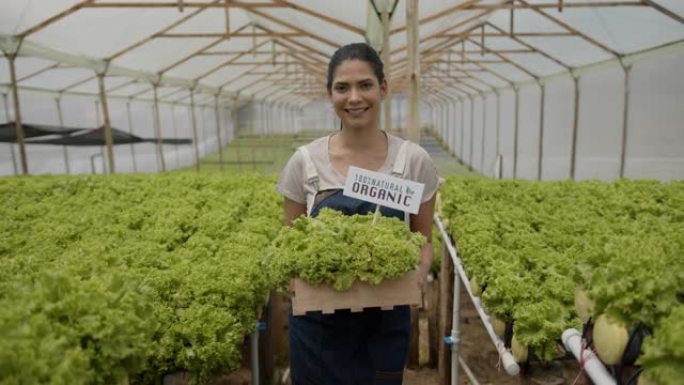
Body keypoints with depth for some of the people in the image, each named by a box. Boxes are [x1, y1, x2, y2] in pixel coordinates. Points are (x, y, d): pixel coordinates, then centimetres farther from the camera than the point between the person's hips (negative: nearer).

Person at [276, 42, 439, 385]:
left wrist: (419, 274, -18)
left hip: (385, 321, 0)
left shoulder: (413, 159, -7)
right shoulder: (305, 161, -6)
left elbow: (424, 240, 2)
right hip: (319, 321, 1)